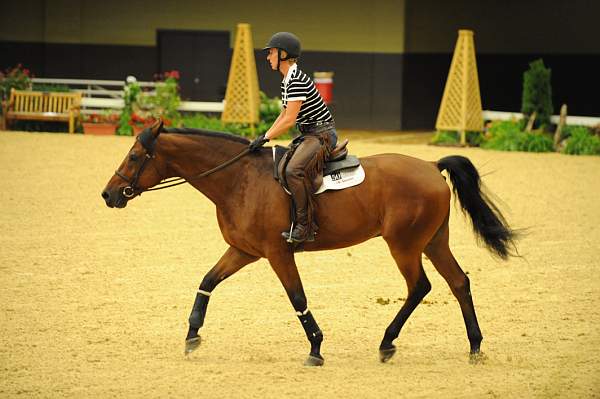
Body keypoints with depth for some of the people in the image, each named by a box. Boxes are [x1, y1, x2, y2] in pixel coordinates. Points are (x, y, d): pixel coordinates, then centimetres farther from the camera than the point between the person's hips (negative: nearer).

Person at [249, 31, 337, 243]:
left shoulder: (297, 81, -18)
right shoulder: (287, 81, 14)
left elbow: (289, 120, -21)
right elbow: (284, 114, 21)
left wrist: (265, 138, -15)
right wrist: (265, 136, 13)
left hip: (322, 134, -11)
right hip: (308, 135, 11)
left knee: (293, 170, -30)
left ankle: (305, 227, -28)